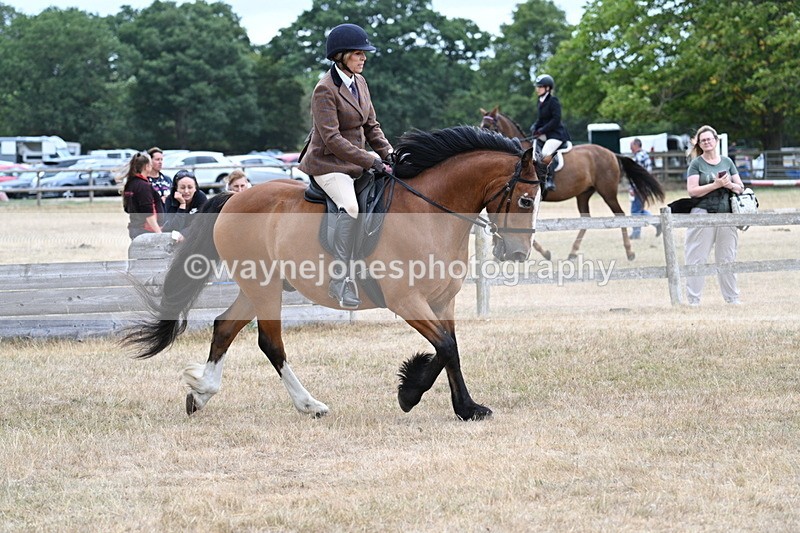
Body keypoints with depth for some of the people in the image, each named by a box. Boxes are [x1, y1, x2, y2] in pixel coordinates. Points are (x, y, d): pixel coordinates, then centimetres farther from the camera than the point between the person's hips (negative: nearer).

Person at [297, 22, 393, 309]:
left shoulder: (359, 82, 9)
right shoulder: (325, 90, -16)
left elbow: (371, 125, 15)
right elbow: (331, 138, -23)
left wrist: (388, 152, -2)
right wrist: (371, 162, -27)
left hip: (355, 161, 9)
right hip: (328, 164, -9)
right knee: (351, 206, -32)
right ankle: (341, 282, -32)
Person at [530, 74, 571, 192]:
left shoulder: (553, 101, -13)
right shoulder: (541, 101, 12)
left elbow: (556, 120, -18)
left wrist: (541, 131, -18)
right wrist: (535, 127, -2)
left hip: (557, 134, -10)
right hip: (545, 134, 10)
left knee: (545, 153, -29)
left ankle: (550, 180, -27)